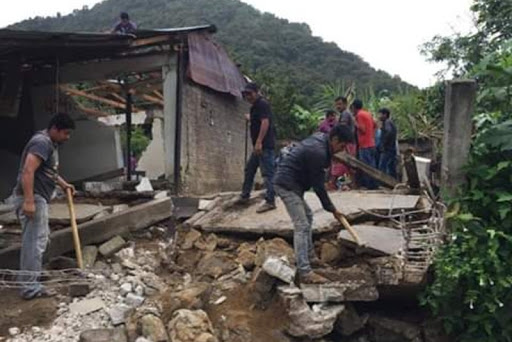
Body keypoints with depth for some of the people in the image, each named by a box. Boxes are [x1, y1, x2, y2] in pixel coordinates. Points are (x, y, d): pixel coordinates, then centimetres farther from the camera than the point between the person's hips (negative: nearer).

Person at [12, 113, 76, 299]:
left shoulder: (49, 143, 17)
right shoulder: (42, 142, -17)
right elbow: (27, 171, -27)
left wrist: (63, 183, 21)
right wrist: (28, 201, -31)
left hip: (38, 197, 11)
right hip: (32, 198, -11)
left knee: (40, 237, 21)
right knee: (35, 241, -8)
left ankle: (29, 279, 34)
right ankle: (30, 288, -2)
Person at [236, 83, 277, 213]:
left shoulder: (262, 104, -10)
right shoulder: (255, 106, 20)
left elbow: (265, 122, -22)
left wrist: (259, 142, -27)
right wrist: (250, 118, 33)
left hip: (265, 145, -11)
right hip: (259, 145, 11)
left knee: (267, 173, -9)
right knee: (249, 169, 17)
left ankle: (270, 202, -6)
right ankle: (245, 196, 27)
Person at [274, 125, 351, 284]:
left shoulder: (320, 138, 6)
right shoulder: (318, 153, -23)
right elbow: (318, 185, -16)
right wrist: (332, 209, -8)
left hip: (289, 182, 11)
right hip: (287, 184, -11)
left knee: (307, 216, 20)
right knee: (302, 226, -12)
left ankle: (310, 257, 31)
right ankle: (305, 273, -12)